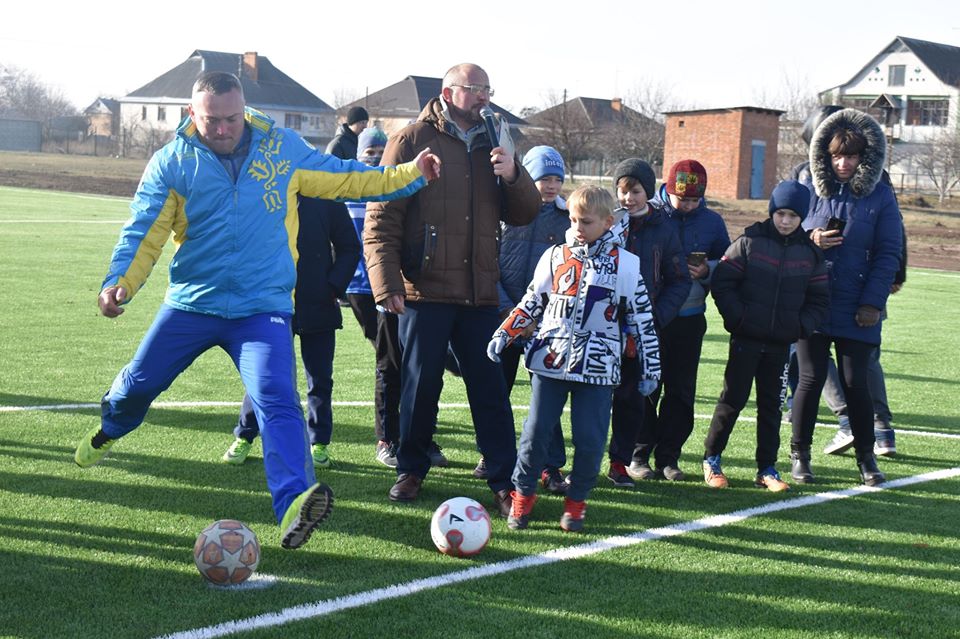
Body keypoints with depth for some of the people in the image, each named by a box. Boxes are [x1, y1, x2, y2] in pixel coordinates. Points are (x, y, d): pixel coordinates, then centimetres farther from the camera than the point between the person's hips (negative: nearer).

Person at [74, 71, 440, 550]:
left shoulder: (284, 149, 1)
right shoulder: (172, 162, -3)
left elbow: (345, 179, 9)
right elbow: (144, 231, -8)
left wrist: (411, 174, 2)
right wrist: (120, 282, -24)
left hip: (263, 307, -1)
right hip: (191, 303, 1)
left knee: (276, 401, -21)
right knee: (138, 383, 15)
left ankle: (293, 505, -30)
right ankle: (107, 432, 50)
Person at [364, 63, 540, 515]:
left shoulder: (493, 144, 15)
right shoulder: (412, 140, 0)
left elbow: (524, 214, 13)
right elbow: (382, 217, -5)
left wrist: (512, 175, -7)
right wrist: (386, 283, -13)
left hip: (480, 293, 4)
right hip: (425, 291, -3)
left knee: (491, 388, 2)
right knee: (420, 384, 5)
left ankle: (503, 481, 8)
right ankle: (411, 469, 22)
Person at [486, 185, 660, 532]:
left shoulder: (625, 265, 2)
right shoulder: (555, 257, 7)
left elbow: (641, 318, 5)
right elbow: (531, 302, 14)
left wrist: (650, 366, 5)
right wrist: (504, 333, 3)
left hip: (597, 366, -1)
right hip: (550, 360, 2)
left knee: (590, 439, -2)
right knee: (536, 430, 2)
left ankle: (576, 502, 16)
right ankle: (522, 494, 18)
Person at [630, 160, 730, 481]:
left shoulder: (712, 222, 6)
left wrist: (707, 271, -10)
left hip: (690, 319, 3)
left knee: (681, 389, 7)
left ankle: (668, 455, 15)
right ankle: (639, 452, 11)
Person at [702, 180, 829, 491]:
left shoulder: (810, 253, 6)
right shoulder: (750, 241, -4)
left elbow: (819, 299, 11)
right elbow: (722, 282, -6)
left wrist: (801, 326, -3)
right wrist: (738, 318, -13)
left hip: (781, 343, 3)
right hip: (746, 339, -3)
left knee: (771, 405, 9)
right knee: (733, 399, 1)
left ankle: (767, 468, 16)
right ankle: (711, 459, 14)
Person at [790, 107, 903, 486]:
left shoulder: (880, 197, 0)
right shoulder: (812, 189, 4)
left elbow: (888, 253, 0)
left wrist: (873, 302, -8)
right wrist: (812, 240, -14)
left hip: (856, 311, -1)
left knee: (855, 383, 1)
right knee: (811, 378, 2)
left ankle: (866, 458, 17)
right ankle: (799, 455, 16)